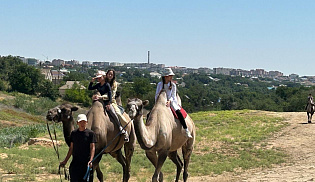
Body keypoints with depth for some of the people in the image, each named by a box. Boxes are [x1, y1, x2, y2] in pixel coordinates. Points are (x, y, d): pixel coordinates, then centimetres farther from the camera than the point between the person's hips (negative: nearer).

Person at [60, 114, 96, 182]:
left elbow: (92, 147, -8)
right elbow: (71, 148, 14)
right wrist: (65, 161, 13)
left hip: (86, 163, -3)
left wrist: (91, 160, -22)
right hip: (75, 163, 3)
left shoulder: (90, 133, -2)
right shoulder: (73, 133, 8)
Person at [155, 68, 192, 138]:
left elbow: (173, 96, -3)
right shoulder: (160, 84, 2)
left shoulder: (173, 85, 1)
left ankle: (186, 131, -23)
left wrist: (169, 101, -23)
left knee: (179, 114, -26)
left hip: (171, 102, -1)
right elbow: (157, 95, 5)